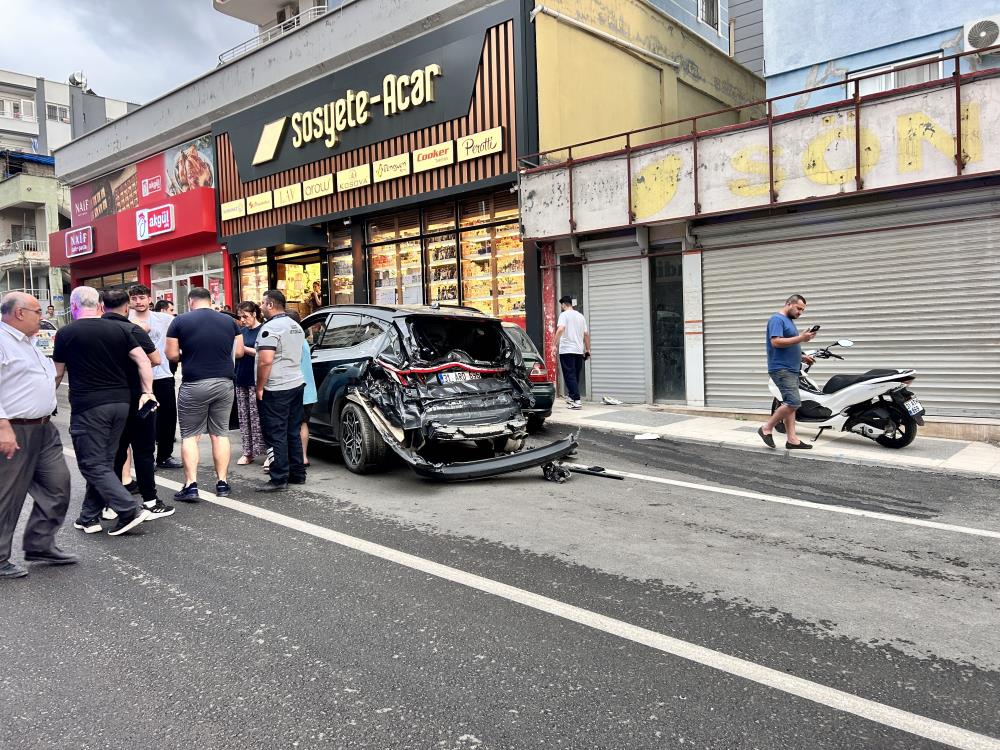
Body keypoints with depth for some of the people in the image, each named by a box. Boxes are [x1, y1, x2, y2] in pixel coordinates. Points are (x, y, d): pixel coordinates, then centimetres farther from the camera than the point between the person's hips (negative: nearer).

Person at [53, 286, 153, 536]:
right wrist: (147, 391, 4)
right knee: (104, 462, 13)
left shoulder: (66, 333, -2)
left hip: (88, 406, -5)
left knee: (92, 464, 0)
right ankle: (89, 516, 20)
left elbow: (57, 374, 7)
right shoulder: (118, 329, 7)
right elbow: (143, 360, 1)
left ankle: (130, 510, -10)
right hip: (120, 402, 5)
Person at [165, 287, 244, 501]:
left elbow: (172, 355, -6)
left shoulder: (180, 321, -4)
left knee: (189, 435, 6)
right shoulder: (229, 321, 5)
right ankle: (222, 482, 13)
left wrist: (189, 355, 14)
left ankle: (191, 485, 1)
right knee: (220, 433, 11)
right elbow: (239, 352, 6)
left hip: (193, 385, -3)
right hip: (224, 383, 3)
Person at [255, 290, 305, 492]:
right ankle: (297, 474, 20)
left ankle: (279, 479, 0)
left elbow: (265, 361, -22)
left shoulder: (270, 328, -15)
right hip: (297, 384, 9)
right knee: (294, 432, 14)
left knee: (276, 435, -3)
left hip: (276, 390, -9)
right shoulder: (296, 326, 13)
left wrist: (260, 387, -14)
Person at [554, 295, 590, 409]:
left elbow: (560, 329, -21)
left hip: (566, 350, -6)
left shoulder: (564, 315, -4)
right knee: (576, 376, 15)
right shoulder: (580, 316, 15)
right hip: (579, 350, 6)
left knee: (570, 375, -5)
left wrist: (556, 344, -18)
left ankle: (576, 400, -13)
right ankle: (571, 397, 26)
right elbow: (586, 334, 15)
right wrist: (587, 349, 21)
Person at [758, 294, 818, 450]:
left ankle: (791, 439, 9)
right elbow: (776, 342, -23)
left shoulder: (788, 321, 21)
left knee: (790, 404, 7)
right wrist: (800, 338, -21)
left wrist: (802, 357, 16)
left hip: (791, 369, 10)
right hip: (781, 369, -10)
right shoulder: (777, 319, -9)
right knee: (793, 402, -17)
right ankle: (767, 428, -5)